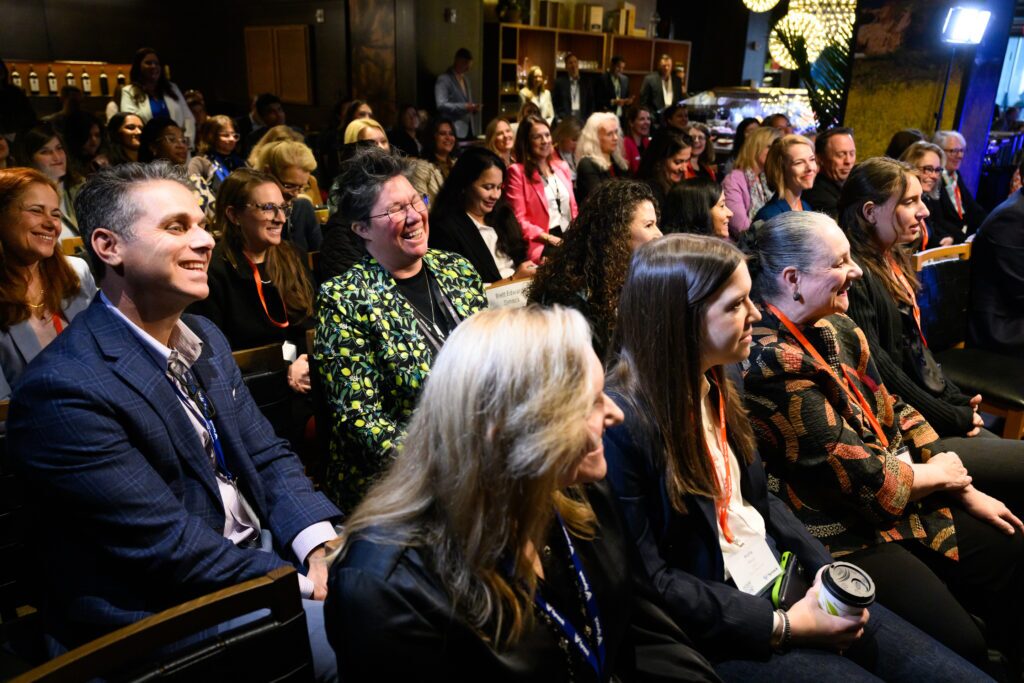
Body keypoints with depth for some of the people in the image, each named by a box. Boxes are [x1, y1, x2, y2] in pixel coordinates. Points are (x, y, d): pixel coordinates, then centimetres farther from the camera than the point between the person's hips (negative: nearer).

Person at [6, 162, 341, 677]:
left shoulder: (205, 338, 4)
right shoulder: (63, 389, -22)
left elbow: (267, 457, 3)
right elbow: (171, 549, -22)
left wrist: (323, 549, -13)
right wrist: (307, 585, -20)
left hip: (262, 550, 8)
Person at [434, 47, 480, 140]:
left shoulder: (466, 79, 20)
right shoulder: (444, 79, -6)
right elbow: (441, 105, -15)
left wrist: (473, 107, 4)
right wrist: (464, 107, -20)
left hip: (468, 129, 7)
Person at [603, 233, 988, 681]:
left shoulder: (716, 383, 3)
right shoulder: (622, 422, -22)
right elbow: (649, 581, -19)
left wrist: (827, 570, 0)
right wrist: (783, 625, -16)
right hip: (717, 629, -7)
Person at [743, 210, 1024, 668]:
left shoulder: (835, 328, 3)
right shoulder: (772, 362, -25)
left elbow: (893, 411, 10)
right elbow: (856, 474, -21)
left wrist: (967, 490, 6)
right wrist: (936, 474, -4)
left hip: (901, 502, 9)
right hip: (843, 537, -9)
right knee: (961, 645, -16)